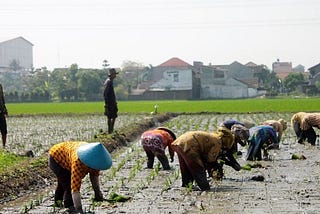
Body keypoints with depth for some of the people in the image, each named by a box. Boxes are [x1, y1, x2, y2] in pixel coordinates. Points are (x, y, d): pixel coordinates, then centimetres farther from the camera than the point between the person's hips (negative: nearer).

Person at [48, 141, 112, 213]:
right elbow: (75, 188, -49)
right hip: (56, 159, -7)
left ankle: (58, 200, 55)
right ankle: (70, 206, -2)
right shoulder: (77, 162, -47)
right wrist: (79, 210, -51)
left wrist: (97, 190, -14)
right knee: (68, 184, -23)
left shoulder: (94, 158, -27)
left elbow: (94, 174, -6)